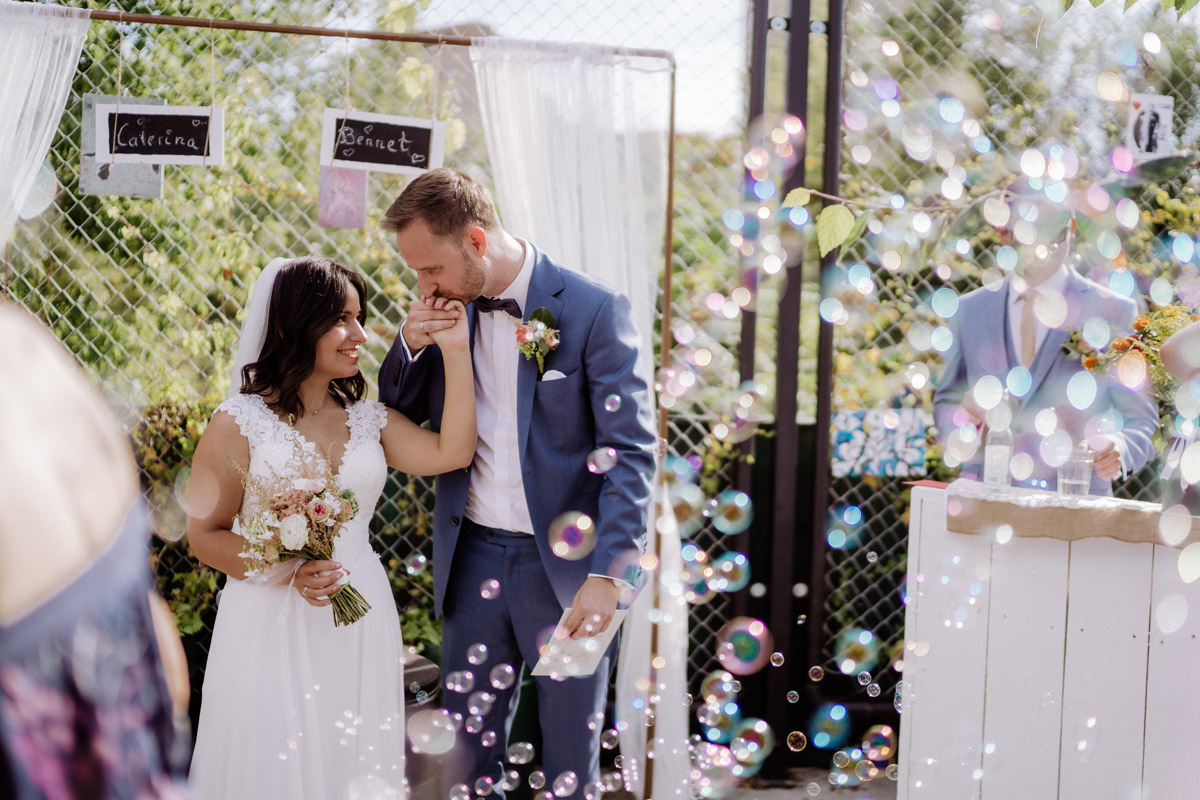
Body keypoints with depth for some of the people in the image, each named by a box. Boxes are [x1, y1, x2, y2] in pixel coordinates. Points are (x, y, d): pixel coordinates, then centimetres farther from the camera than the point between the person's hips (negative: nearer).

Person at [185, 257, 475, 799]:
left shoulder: (366, 419, 9)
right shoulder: (240, 423, -6)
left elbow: (451, 453, -5)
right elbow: (205, 534, -7)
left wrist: (455, 352, -6)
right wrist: (287, 571, -22)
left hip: (360, 623, 5)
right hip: (272, 626, -5)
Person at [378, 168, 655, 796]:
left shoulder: (595, 312, -11)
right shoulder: (444, 314, 5)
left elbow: (630, 454, -12)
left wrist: (608, 574, -21)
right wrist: (409, 348, -7)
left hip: (566, 565, -4)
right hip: (473, 560, 4)